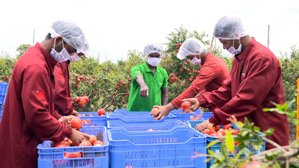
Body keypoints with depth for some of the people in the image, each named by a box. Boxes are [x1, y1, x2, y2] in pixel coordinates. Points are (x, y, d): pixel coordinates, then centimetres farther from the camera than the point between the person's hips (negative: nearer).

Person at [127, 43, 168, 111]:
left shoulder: (163, 72, 7)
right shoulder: (137, 68, -6)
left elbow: (164, 93, 13)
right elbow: (138, 77, -30)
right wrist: (143, 85, -51)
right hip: (136, 111, -3)